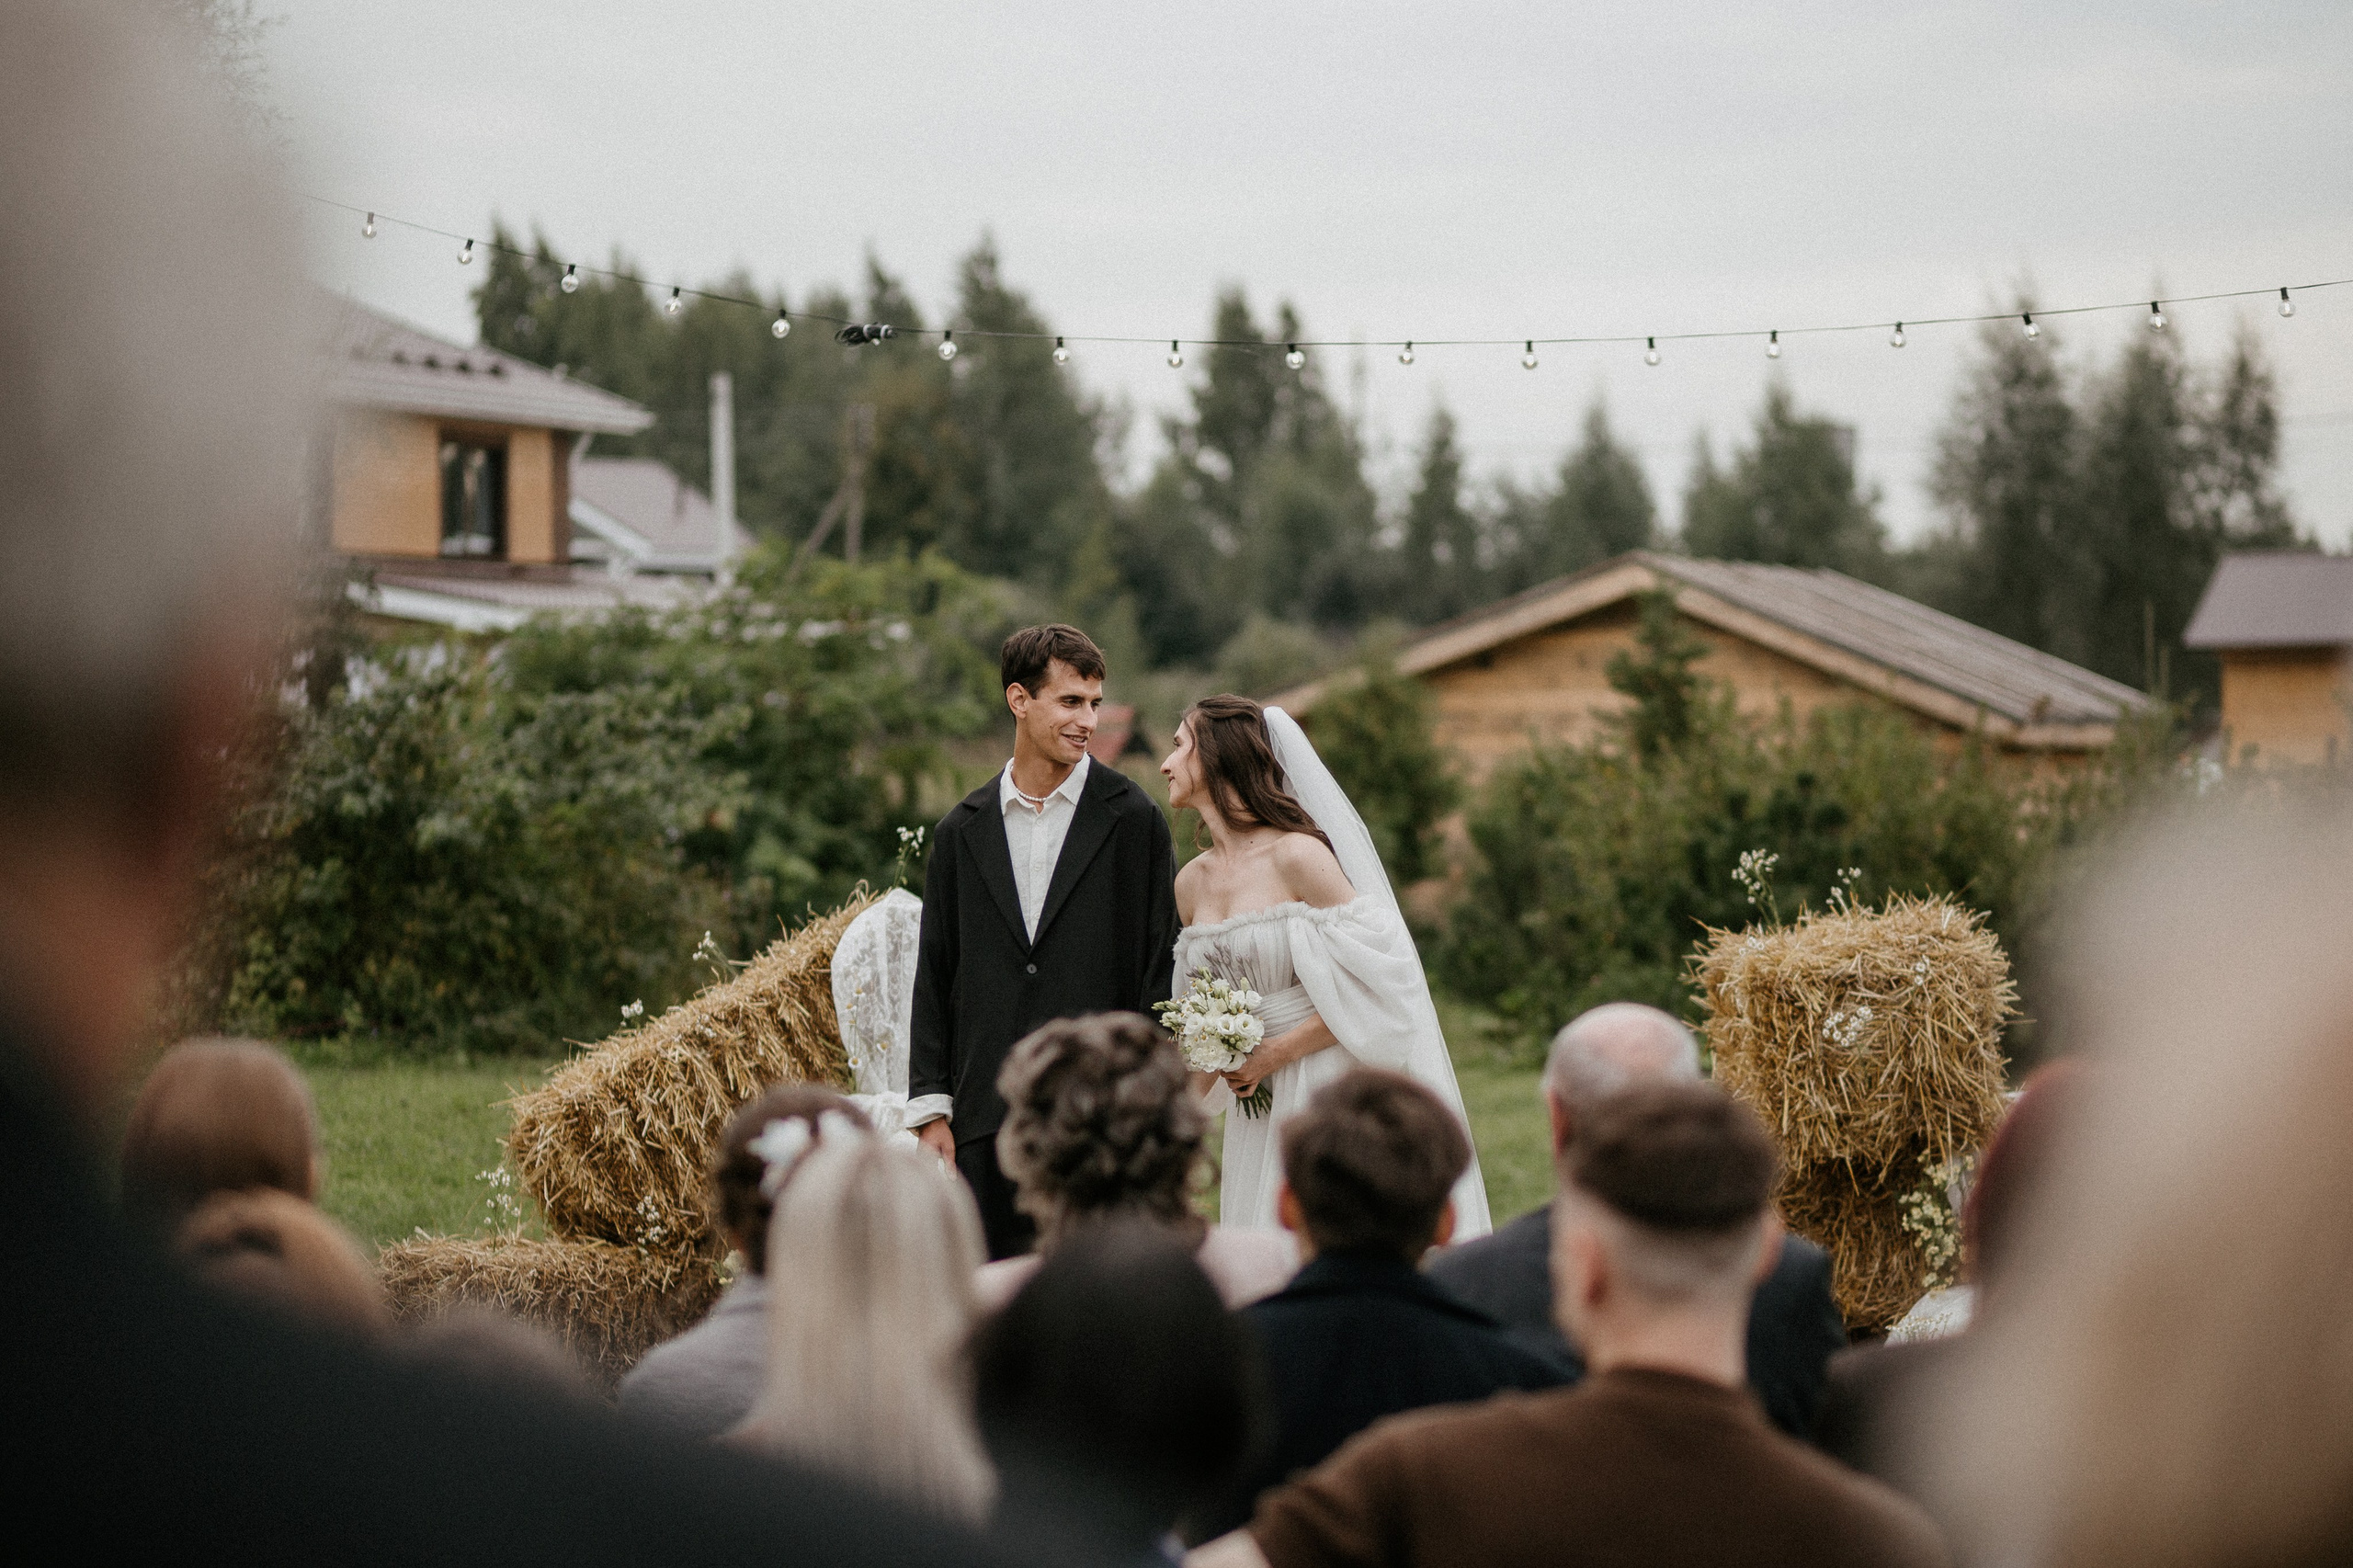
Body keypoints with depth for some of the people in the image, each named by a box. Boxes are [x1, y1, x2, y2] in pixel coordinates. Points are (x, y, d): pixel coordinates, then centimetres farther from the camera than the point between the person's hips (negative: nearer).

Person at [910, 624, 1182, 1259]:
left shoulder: (1133, 820, 2)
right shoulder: (961, 832, 11)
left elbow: (1162, 969, 1)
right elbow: (934, 979, 12)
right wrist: (930, 1112, 5)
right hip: (986, 1121, 3)